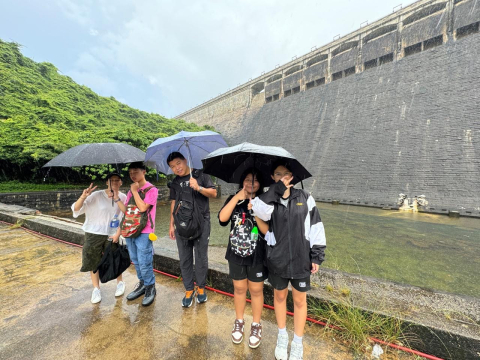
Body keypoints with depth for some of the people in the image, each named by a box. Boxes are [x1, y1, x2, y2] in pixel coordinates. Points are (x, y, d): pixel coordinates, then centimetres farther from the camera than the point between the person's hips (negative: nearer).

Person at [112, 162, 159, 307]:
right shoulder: (131, 190, 12)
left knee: (144, 263, 0)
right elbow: (126, 211, 12)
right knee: (136, 262, 18)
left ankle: (150, 289, 19)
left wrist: (135, 191, -14)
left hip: (143, 233, -7)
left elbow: (143, 208, -22)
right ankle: (142, 284, 35)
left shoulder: (151, 189, -10)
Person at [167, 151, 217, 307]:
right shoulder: (175, 182, 9)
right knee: (184, 258, 10)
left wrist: (198, 188, -22)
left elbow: (213, 193, -6)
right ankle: (189, 290, 28)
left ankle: (201, 287, 28)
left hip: (201, 223, -3)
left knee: (201, 257, 7)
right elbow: (174, 203, 14)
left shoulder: (200, 175, -2)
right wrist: (171, 224, 11)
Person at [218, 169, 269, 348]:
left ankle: (256, 326, 39)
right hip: (236, 254, 2)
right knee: (239, 288, 19)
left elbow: (267, 230, -16)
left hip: (257, 256, -1)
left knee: (256, 290, 15)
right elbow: (222, 218, -20)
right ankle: (239, 322, 43)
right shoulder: (234, 200, -3)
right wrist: (237, 197, -24)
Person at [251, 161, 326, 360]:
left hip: (301, 259, 0)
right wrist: (277, 189, -26)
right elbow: (260, 212, -29)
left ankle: (298, 343, 41)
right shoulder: (269, 198, -6)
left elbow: (316, 227, -3)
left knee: (300, 300, 16)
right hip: (277, 259, 1)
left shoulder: (304, 198, -5)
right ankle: (282, 336, 46)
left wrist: (317, 255, -4)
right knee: (279, 295, 21)